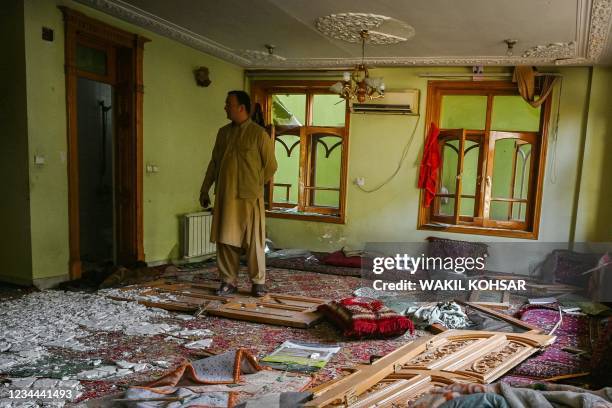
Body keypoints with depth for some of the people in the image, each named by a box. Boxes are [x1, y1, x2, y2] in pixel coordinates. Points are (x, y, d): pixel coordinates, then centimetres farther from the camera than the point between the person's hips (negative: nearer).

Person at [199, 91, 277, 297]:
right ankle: (229, 281, 20)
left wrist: (255, 185, 2)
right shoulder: (223, 132, 11)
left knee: (254, 241, 1)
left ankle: (258, 282, 15)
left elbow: (271, 165, -2)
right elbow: (214, 163, 17)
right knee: (225, 240, 7)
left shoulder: (259, 133, -6)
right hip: (224, 196, 5)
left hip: (249, 197, -5)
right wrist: (204, 189, 16)